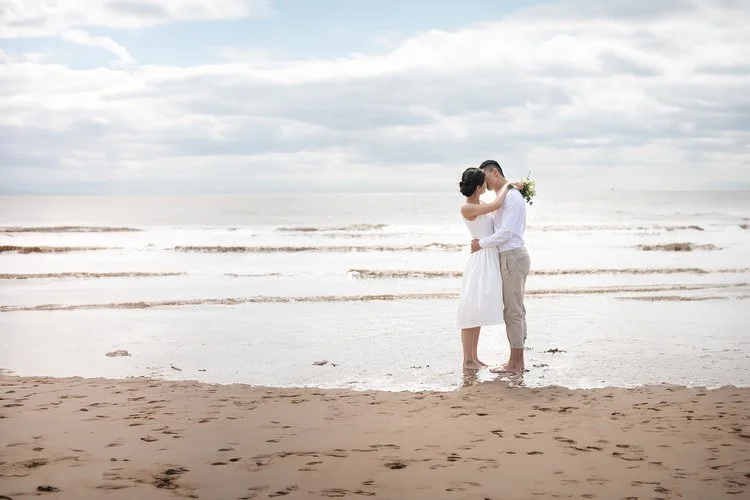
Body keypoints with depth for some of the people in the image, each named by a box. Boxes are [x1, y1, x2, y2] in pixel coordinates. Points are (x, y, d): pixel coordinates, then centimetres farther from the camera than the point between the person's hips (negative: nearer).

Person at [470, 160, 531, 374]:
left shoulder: (511, 196, -15)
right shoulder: (505, 197, 18)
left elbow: (506, 232, -21)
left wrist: (481, 244, -10)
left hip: (512, 258, -11)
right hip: (513, 257, 11)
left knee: (513, 311, -6)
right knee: (516, 310, 12)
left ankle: (514, 363, -1)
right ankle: (518, 361, 16)